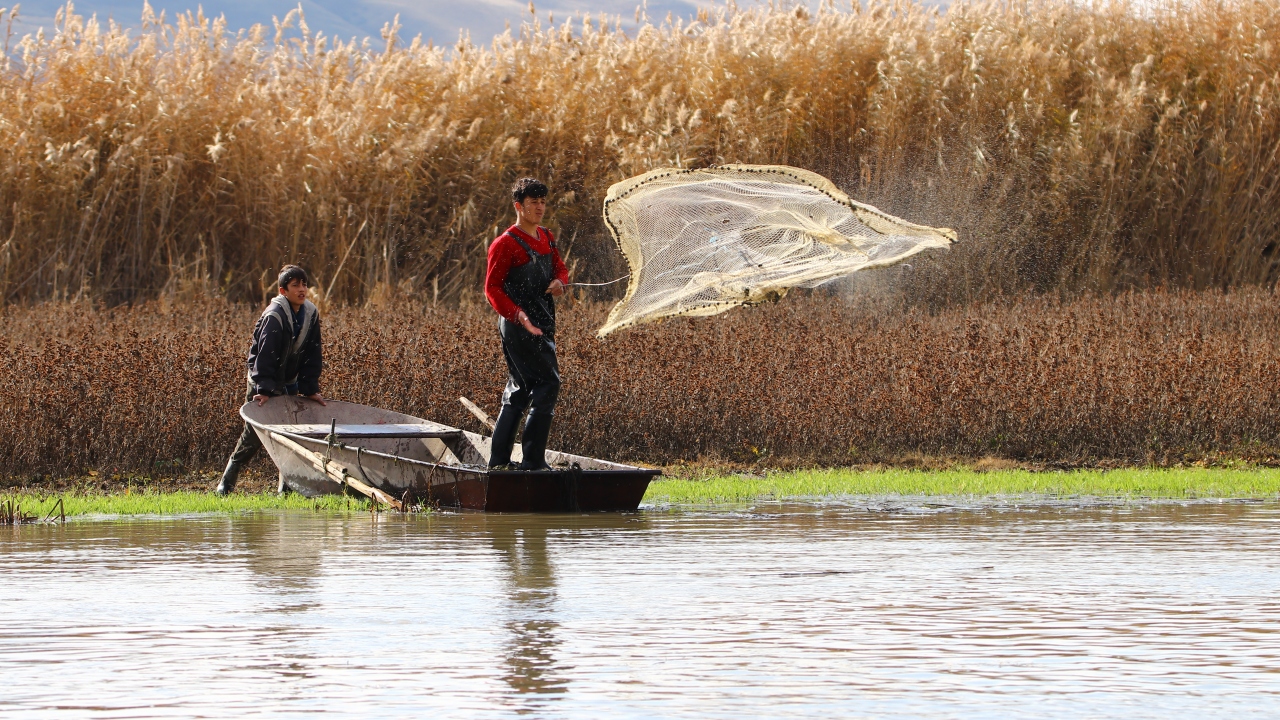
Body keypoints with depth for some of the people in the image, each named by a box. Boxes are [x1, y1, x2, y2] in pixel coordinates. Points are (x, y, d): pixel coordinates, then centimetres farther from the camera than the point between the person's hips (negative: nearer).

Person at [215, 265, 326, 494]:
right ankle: (226, 483, 2)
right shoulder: (274, 316, -21)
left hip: (288, 384, 7)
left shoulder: (311, 314, -1)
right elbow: (265, 354, -26)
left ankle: (287, 486, 6)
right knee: (254, 436, -7)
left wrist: (310, 389, -3)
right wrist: (264, 390, -31)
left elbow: (312, 355, 3)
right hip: (264, 383, -7)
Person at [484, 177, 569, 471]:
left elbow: (560, 268, 24)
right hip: (519, 326, -9)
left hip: (543, 325, 9)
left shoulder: (547, 238, 14)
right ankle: (533, 459, -12)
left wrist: (559, 281, -1)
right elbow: (492, 288, -13)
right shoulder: (506, 244, -12)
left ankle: (498, 460, 16)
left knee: (519, 391, 11)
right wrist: (517, 314, -27)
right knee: (547, 383, -14)